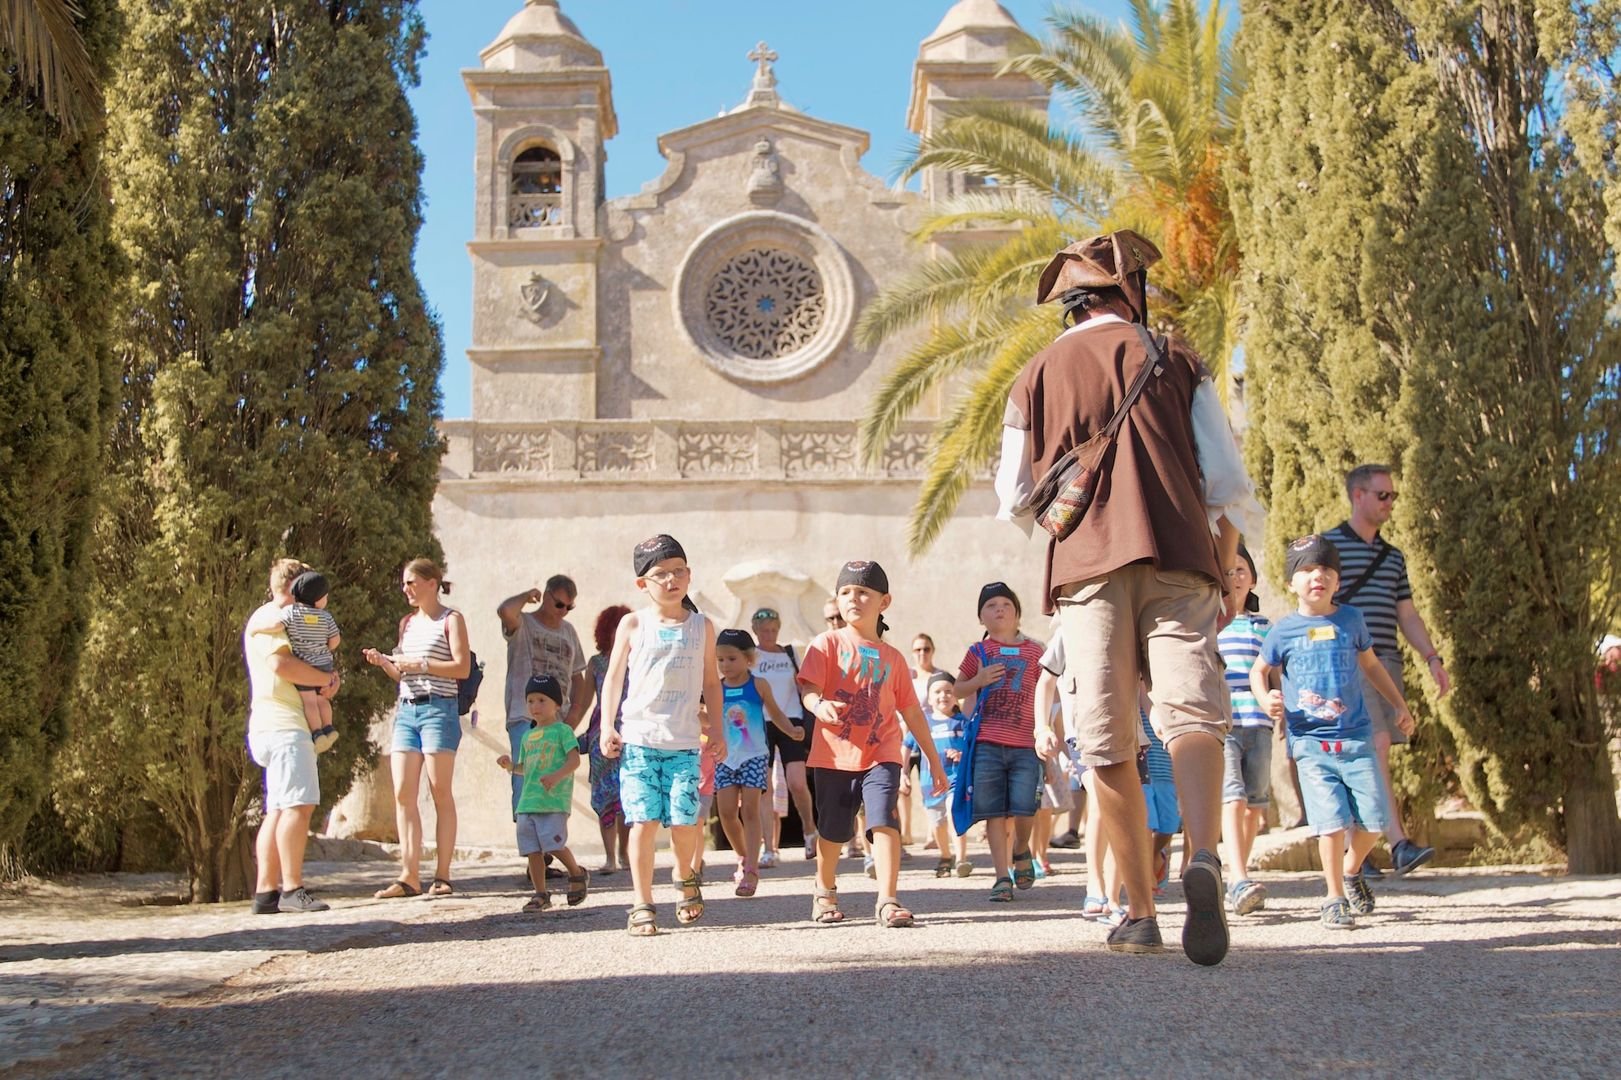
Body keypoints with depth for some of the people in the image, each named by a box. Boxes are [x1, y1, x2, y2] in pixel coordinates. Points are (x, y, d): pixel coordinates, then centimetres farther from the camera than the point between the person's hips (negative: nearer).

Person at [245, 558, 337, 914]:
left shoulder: (286, 620, 27)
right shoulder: (268, 618, -4)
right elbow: (281, 664, -20)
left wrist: (328, 676, 7)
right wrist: (326, 678, -10)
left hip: (281, 726, 11)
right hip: (282, 724, -11)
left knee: (279, 811, 7)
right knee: (299, 805, -16)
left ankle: (266, 892, 7)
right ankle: (292, 889, -18)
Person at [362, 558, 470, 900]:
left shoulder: (451, 620, 2)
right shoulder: (407, 623, 20)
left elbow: (463, 667, -7)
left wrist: (420, 664, -13)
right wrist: (383, 663, 3)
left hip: (438, 708, -6)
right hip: (406, 710, 6)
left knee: (441, 794, -4)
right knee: (402, 794, -3)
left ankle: (442, 876, -1)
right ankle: (410, 877, -2)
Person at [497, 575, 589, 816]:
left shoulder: (568, 631, 19)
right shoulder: (524, 623, 1)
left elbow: (577, 676, 22)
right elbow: (504, 611, -23)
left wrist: (575, 710, 6)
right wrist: (527, 596, -4)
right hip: (525, 717, -6)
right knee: (526, 779, -11)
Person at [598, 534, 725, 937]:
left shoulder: (702, 627, 10)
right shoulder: (633, 624, 5)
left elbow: (711, 682, 15)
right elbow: (614, 678, 6)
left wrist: (717, 730, 10)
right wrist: (607, 726, -2)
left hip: (684, 742, 1)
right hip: (637, 740, -1)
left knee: (683, 820, -3)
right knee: (644, 821, -5)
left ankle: (686, 878, 27)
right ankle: (643, 907, 4)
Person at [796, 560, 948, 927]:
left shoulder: (892, 657, 9)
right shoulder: (828, 643, 0)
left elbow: (911, 712, 15)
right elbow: (808, 689, -13)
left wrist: (934, 760, 16)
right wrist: (819, 705, -37)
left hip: (881, 754, 1)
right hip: (834, 755, -1)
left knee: (885, 822, -16)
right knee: (833, 831, 11)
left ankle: (887, 902, -14)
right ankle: (825, 892, 34)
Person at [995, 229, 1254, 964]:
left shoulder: (1037, 375, 12)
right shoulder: (1175, 362, 11)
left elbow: (1014, 503, 12)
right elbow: (1227, 484, 6)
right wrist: (1225, 573, 18)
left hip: (1086, 568, 1)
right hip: (1176, 559, 0)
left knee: (1108, 744, 4)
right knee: (1191, 712, -8)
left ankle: (1141, 913, 7)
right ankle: (1204, 857, -35)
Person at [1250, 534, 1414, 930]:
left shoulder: (1351, 620, 6)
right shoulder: (1285, 630, 1)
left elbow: (1371, 664, 22)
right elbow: (1259, 671, 14)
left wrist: (1399, 705, 23)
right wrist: (1266, 698, -6)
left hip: (1356, 737, 2)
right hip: (1310, 741, -2)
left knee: (1373, 819, 0)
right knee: (1332, 821, -9)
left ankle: (1352, 871, 30)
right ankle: (1335, 898, 8)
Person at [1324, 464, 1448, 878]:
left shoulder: (1393, 556, 21)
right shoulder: (1329, 545, 1)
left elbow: (1407, 615, 21)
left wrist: (1432, 657, 10)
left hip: (1387, 662, 6)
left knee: (1365, 759, 5)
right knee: (1376, 747, -18)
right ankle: (1399, 844, -23)